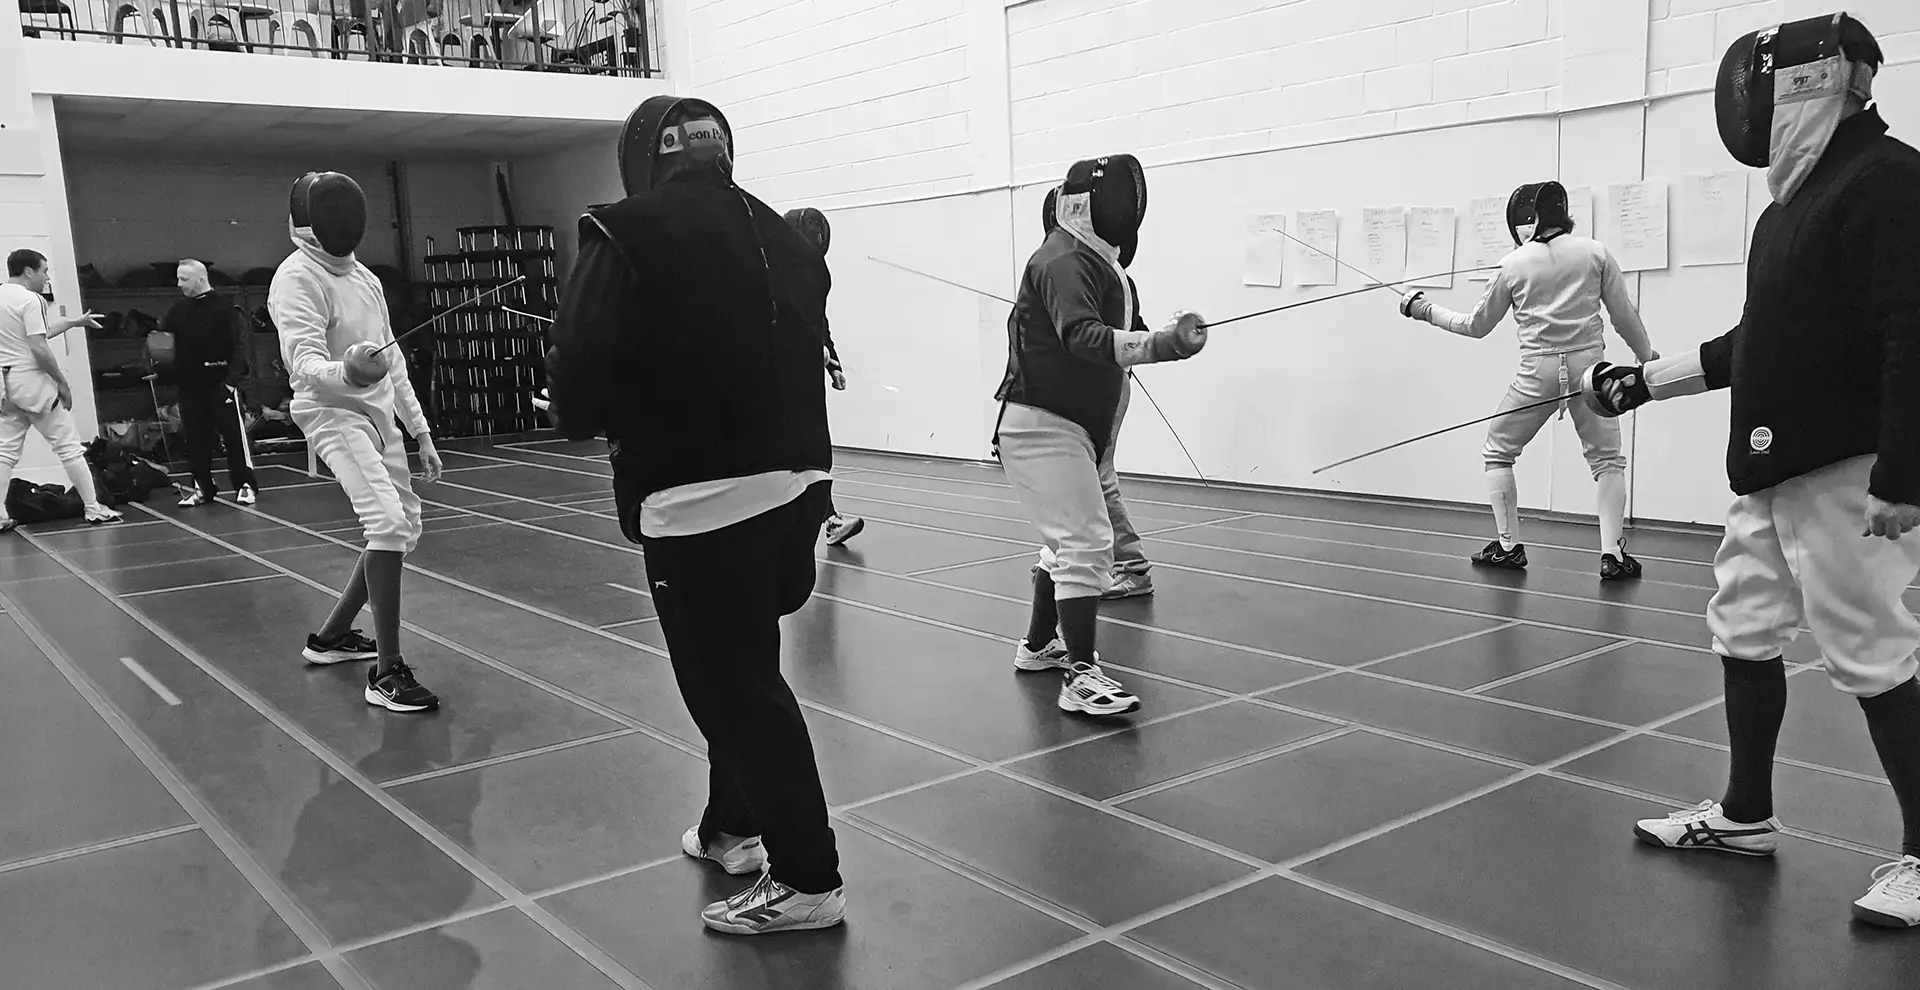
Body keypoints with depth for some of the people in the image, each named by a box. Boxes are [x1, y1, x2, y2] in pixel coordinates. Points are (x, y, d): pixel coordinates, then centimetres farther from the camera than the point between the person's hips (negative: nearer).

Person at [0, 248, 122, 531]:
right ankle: (93, 509, 6)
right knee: (69, 446, 2)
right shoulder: (30, 299, -13)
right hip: (31, 381, -7)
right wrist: (62, 383, -10)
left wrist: (75, 322, 28)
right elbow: (39, 349, -19)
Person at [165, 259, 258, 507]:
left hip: (219, 384, -5)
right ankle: (202, 487, 18)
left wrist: (231, 379, -19)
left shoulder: (225, 308, -7)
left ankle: (245, 485, 6)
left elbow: (239, 346, -11)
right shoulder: (178, 311, 10)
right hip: (189, 386, 6)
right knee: (196, 440, 9)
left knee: (234, 436, -2)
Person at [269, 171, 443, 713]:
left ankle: (332, 635, 30)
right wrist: (346, 373, -53)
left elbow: (393, 361, 18)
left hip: (377, 412, 9)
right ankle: (387, 671, -22)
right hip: (334, 412, -9)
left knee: (404, 528, 15)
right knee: (389, 523, -26)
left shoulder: (363, 277, 12)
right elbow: (304, 363, -30)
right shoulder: (297, 278, -15)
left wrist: (422, 433, 15)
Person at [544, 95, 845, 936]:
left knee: (734, 686, 4)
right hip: (798, 481, 7)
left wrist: (588, 417, 8)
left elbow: (581, 379, -13)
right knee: (739, 670, 23)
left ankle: (806, 879, 10)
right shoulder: (783, 237, 10)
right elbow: (800, 358, 13)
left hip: (701, 498, -7)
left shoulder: (628, 235, -8)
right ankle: (735, 827, 37)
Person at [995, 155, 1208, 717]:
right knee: (1086, 545, -15)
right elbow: (1082, 336, -36)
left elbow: (1105, 335, 13)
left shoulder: (1093, 260, 13)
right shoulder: (1065, 262, -19)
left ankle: (1040, 645, 35)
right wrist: (1158, 344, -51)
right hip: (1042, 425, -11)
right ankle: (1081, 676, -14)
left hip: (1068, 423, 11)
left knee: (1070, 541, 21)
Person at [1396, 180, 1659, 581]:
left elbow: (1476, 326, 9)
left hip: (1539, 371, -1)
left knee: (1498, 453, 18)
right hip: (1588, 366, 1)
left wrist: (1427, 310, 21)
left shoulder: (1514, 264, 0)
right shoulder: (1594, 252, 1)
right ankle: (1612, 555, -2)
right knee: (1608, 461, 12)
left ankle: (1508, 546, 12)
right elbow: (1625, 316, 3)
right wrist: (1649, 358, 19)